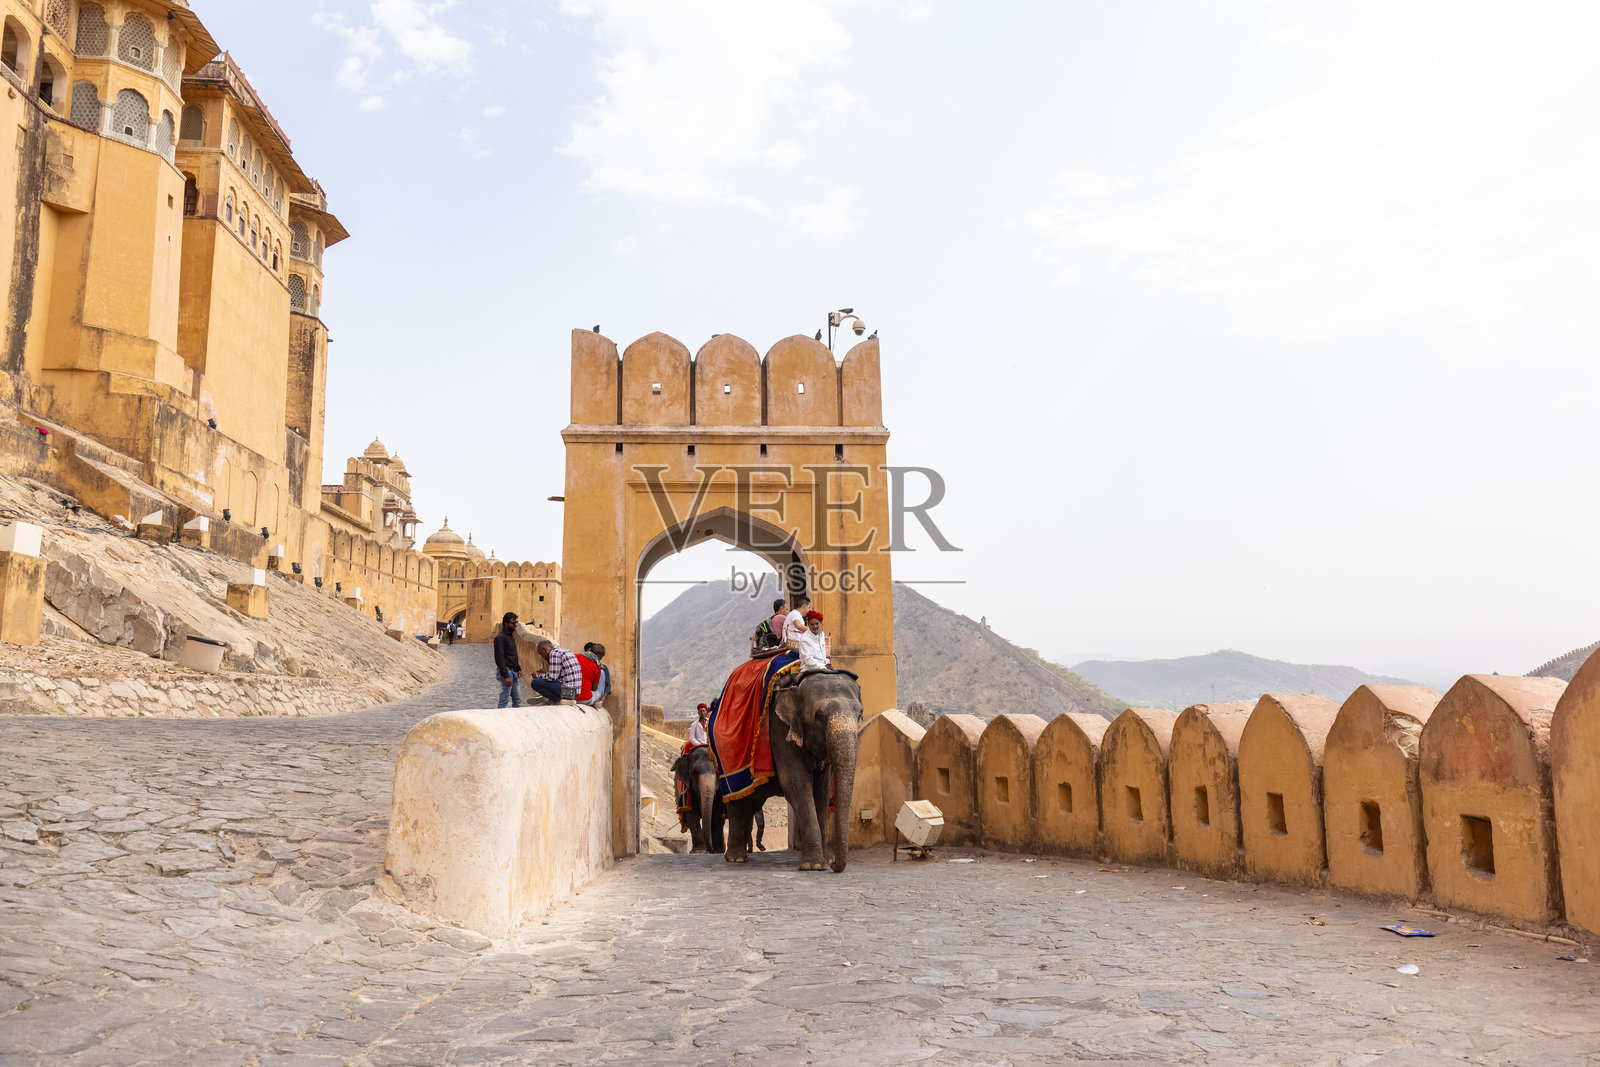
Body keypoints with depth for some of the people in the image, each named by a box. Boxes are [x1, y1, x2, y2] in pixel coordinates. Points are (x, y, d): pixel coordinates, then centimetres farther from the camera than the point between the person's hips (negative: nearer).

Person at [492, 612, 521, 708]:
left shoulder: (511, 636, 16)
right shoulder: (500, 638, -13)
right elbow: (500, 658, -18)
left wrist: (518, 668, 16)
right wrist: (506, 676, -21)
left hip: (514, 671, 9)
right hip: (506, 671, -9)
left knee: (518, 700, 8)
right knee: (504, 700, -6)